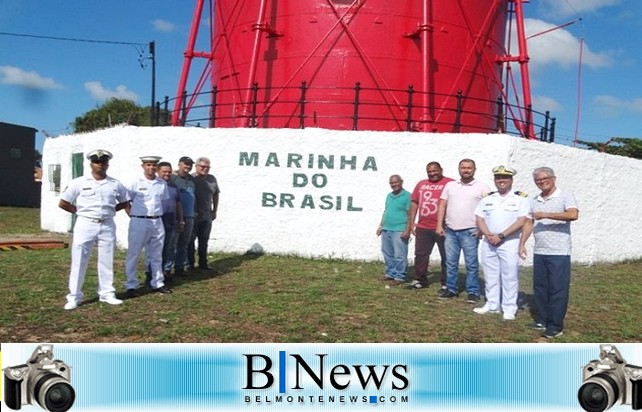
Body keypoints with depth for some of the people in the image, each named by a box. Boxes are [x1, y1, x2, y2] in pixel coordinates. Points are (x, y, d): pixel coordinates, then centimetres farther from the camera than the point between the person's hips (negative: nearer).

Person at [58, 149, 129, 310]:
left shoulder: (115, 184, 4)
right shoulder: (79, 182, -2)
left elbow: (124, 202, 17)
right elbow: (63, 203, 3)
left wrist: (110, 210, 5)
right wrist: (80, 211, 0)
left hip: (107, 226, 2)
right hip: (85, 225, -2)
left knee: (107, 261, 9)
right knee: (79, 261, 1)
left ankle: (107, 293, 19)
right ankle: (74, 297, 9)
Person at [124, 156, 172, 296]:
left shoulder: (162, 184, 6)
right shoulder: (135, 183, -5)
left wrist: (158, 214, 11)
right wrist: (132, 215, -4)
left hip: (157, 222, 4)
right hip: (139, 222, -4)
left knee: (156, 255, 12)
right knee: (133, 254, 0)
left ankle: (157, 283, 22)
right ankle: (131, 285, 7)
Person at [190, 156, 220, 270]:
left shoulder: (212, 179, 6)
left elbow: (216, 195, 15)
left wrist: (214, 211, 13)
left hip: (207, 216, 5)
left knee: (204, 241, 12)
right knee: (190, 240, 6)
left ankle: (203, 263, 22)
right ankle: (190, 264, 15)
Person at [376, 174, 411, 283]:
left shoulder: (407, 195, -7)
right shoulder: (389, 196, 15)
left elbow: (410, 214, -11)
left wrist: (407, 230, -16)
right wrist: (381, 226, 19)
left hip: (399, 231, -7)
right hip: (386, 230, 7)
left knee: (399, 255, -5)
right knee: (388, 254, 13)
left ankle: (400, 276, 4)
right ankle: (390, 273, 23)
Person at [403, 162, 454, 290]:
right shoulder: (421, 184, 12)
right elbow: (414, 204, 14)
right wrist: (410, 224, 10)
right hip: (423, 228, 5)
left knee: (446, 256, 5)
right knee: (420, 254, 12)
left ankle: (446, 283, 15)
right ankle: (419, 280, 25)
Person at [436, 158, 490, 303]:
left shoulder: (481, 187, 0)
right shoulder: (450, 185, 10)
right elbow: (442, 206, 10)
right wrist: (439, 225, 3)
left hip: (470, 232, -3)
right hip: (450, 231, 4)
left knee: (471, 264, 1)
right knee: (451, 262, 10)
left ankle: (473, 292, 9)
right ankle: (451, 289, 20)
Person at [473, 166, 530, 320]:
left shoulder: (520, 198, -3)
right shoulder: (487, 198, 11)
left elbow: (522, 221, -11)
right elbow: (479, 219, 7)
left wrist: (501, 236, -16)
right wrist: (488, 235, -11)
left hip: (509, 243, -4)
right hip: (488, 243, 5)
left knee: (509, 277, -1)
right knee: (491, 276, 11)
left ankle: (509, 309, 8)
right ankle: (492, 305, 22)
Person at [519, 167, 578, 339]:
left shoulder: (566, 196, -5)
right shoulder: (534, 201, 14)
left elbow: (573, 215, -21)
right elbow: (529, 223, 18)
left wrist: (545, 215, -18)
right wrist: (522, 243, 10)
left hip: (559, 253, -6)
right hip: (539, 252, 6)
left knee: (558, 290, -2)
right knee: (539, 288, 12)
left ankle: (556, 326, 5)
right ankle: (542, 320, 24)